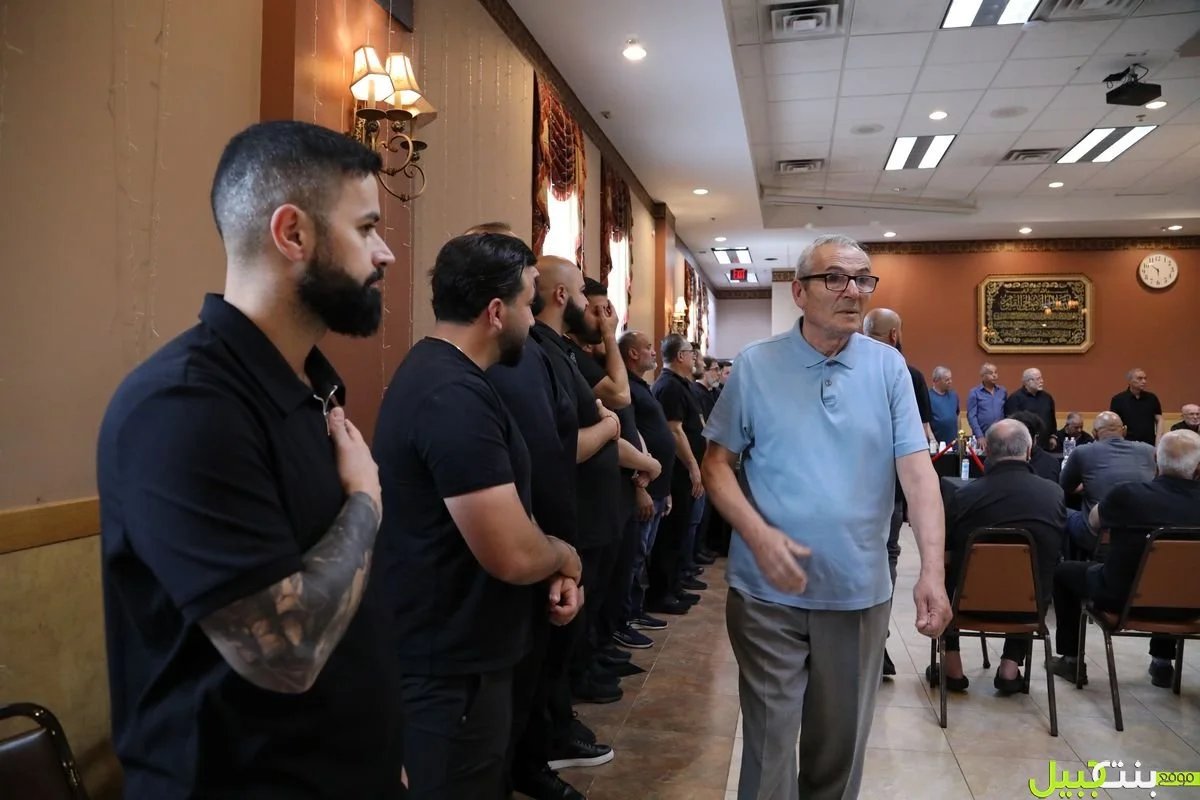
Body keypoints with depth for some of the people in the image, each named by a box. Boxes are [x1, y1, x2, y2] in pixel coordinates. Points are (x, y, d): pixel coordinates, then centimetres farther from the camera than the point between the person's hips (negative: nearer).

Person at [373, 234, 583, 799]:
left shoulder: (437, 372, 8)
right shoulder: (456, 397, -27)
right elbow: (512, 556, -30)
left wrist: (549, 567, 1)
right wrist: (565, 558, -8)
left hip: (445, 649, 10)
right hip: (450, 669, -10)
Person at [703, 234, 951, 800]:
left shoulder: (888, 367, 0)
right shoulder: (756, 366, -4)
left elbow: (916, 469, -6)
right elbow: (717, 464, -2)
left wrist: (933, 569, -17)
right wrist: (758, 534, -18)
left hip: (859, 591, 2)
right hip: (768, 591, -2)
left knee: (842, 741, 19)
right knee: (769, 740, 7)